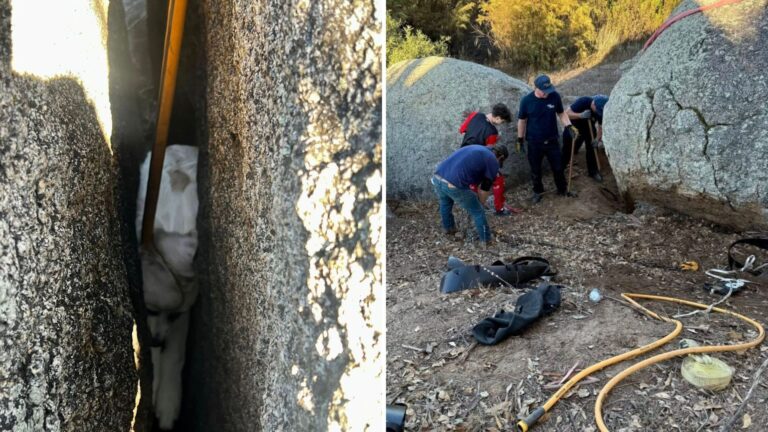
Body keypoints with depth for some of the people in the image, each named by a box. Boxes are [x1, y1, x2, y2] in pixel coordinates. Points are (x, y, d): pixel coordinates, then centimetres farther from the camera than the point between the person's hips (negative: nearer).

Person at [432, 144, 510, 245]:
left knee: (445, 203, 37)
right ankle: (486, 242, 25)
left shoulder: (476, 148, 29)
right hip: (454, 185, -7)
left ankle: (449, 229, 55)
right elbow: (485, 189, 11)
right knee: (478, 213, 13)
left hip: (437, 177, 7)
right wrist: (480, 202, 29)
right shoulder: (493, 161, 8)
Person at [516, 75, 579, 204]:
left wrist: (569, 126, -11)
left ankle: (563, 190, 35)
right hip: (534, 141, -1)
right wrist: (520, 139, 2)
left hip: (552, 139, 2)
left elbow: (561, 113, 4)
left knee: (558, 167, 14)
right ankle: (537, 191, 33)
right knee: (535, 169, 12)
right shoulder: (526, 100, -16)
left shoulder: (555, 96, -12)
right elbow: (522, 120, -3)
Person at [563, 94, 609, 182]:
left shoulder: (602, 110, -23)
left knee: (592, 147, -1)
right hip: (574, 122, -3)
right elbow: (566, 113, -37)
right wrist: (580, 115, -51)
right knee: (567, 145, -1)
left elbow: (600, 126, -10)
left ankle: (593, 171, 11)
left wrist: (597, 139, -26)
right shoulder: (583, 101, -35)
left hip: (588, 125, 3)